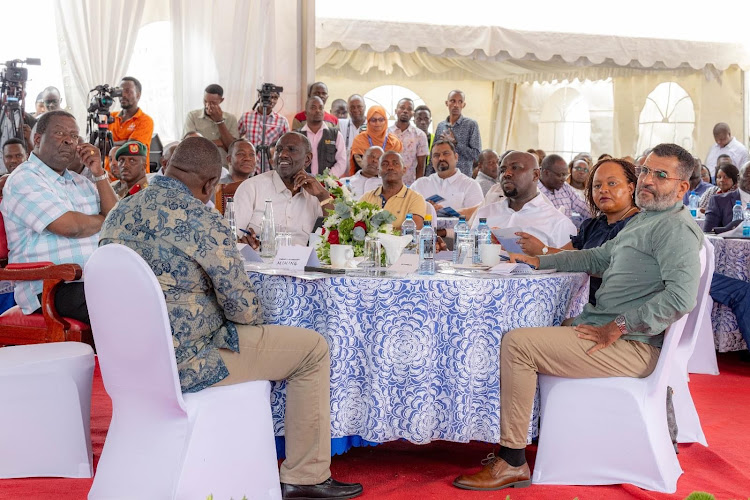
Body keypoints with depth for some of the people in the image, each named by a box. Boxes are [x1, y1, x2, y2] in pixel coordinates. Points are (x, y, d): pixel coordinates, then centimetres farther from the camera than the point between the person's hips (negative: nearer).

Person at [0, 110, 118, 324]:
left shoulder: (79, 182, 24)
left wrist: (99, 174, 5)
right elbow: (70, 226, -14)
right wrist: (104, 220, 6)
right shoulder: (24, 179, -1)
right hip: (51, 289, -8)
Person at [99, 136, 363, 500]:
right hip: (186, 364, -9)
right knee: (314, 348, 4)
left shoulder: (119, 213, 5)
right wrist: (250, 312, 8)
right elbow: (244, 310, -15)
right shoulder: (204, 222, -19)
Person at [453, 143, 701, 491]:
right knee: (520, 337, 18)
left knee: (516, 344, -19)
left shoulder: (675, 228, -13)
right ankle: (512, 442, 18)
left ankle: (513, 463, -13)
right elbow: (598, 257, 30)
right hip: (603, 325, 11)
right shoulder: (645, 220, 19)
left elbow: (682, 295, -27)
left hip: (631, 346, -11)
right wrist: (538, 261, 25)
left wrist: (616, 328, -23)